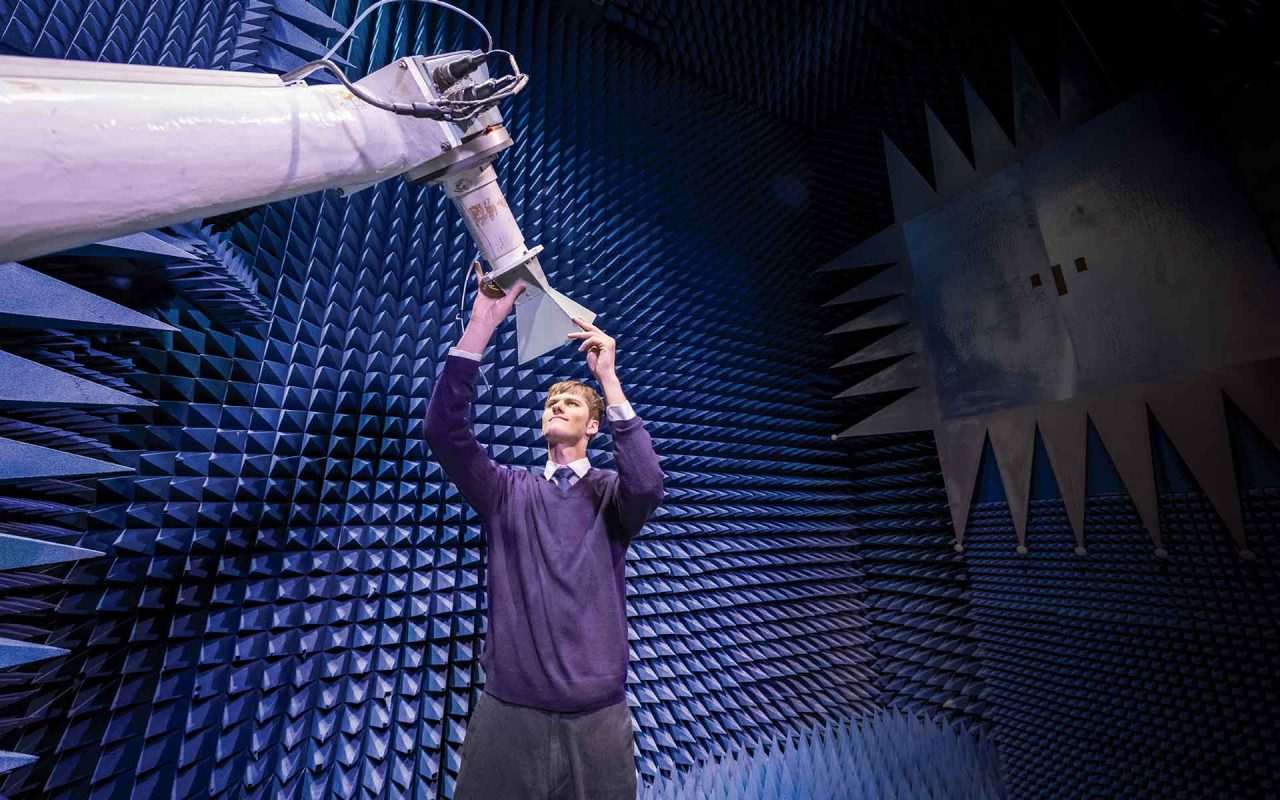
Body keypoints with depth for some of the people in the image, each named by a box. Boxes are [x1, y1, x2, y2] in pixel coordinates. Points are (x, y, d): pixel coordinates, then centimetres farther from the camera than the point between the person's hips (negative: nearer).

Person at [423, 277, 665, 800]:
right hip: (507, 712, 1)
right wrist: (481, 325, -19)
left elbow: (647, 485, -24)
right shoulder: (508, 492, 2)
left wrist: (609, 379, -23)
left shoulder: (612, 493, -1)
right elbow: (443, 429, -11)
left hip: (597, 717, 0)